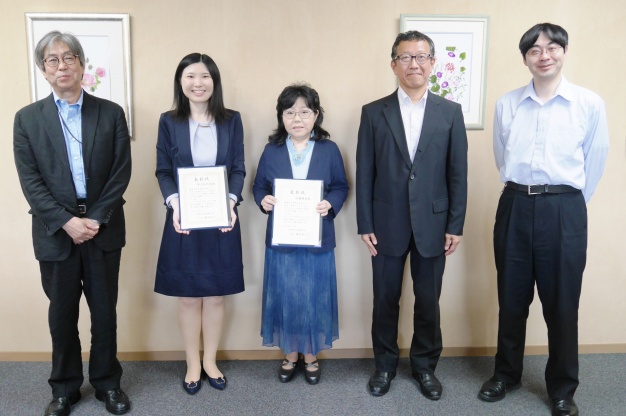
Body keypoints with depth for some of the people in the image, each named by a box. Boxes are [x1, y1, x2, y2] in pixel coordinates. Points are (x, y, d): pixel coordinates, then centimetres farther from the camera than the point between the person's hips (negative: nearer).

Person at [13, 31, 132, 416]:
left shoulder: (111, 113, 3)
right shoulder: (28, 118, 4)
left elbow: (121, 172, -2)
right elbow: (30, 180, -3)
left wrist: (96, 219, -11)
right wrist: (67, 222, -13)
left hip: (103, 229, 0)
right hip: (55, 232, 0)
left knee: (105, 311, 10)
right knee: (62, 314, 11)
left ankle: (107, 382, 27)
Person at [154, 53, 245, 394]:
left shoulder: (231, 120, 2)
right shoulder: (169, 121, 1)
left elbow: (238, 169, 1)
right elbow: (163, 171, 0)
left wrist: (231, 201, -16)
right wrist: (174, 203, -18)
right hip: (184, 221, 0)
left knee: (215, 296, 11)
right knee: (188, 297, 9)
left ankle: (210, 361, 29)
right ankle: (193, 364, 27)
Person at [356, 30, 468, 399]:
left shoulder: (451, 112, 2)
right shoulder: (373, 113, 1)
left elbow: (458, 173, 2)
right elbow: (364, 174, 0)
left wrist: (456, 225, -2)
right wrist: (365, 225, -4)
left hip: (432, 225, 1)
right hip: (387, 225, 0)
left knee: (428, 302, 12)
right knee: (385, 300, 11)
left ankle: (425, 366, 32)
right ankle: (385, 365, 31)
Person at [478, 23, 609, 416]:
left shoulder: (590, 103, -3)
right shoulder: (506, 104, 4)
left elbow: (595, 161, 5)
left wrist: (566, 205, 10)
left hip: (564, 210, -2)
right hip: (515, 206, 2)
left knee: (562, 303, 7)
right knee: (511, 298, 13)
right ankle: (506, 374, 32)